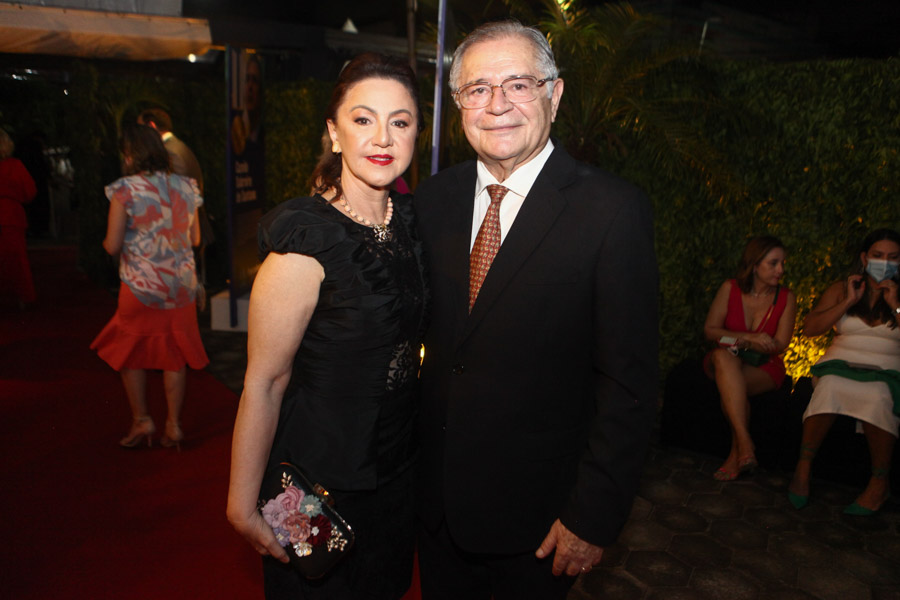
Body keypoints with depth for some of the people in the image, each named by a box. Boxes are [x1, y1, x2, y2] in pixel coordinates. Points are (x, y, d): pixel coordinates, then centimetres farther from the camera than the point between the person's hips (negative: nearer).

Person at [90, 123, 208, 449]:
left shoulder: (125, 190, -11)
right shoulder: (185, 187, 1)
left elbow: (112, 246, -10)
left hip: (141, 287, -4)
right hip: (181, 286, 4)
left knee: (130, 352, 16)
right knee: (174, 355, 12)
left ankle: (141, 420, 19)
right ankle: (174, 425, 18)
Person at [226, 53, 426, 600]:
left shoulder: (409, 216, -2)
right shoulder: (307, 241, -25)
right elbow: (264, 382, -20)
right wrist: (244, 505, -14)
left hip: (399, 465, 7)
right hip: (322, 479, -6)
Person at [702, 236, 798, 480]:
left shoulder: (786, 297, 0)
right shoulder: (730, 289, -1)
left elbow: (780, 344, -4)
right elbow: (709, 330, -3)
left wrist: (739, 342, -18)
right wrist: (749, 337, -17)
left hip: (764, 368, -1)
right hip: (727, 362, 1)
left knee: (728, 386, -34)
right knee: (723, 356, -37)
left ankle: (737, 452, -19)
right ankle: (745, 443, -45)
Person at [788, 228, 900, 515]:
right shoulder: (842, 289, 13)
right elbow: (810, 328, 2)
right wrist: (849, 302, -4)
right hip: (841, 366, 0)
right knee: (829, 388, -38)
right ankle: (803, 466, -28)